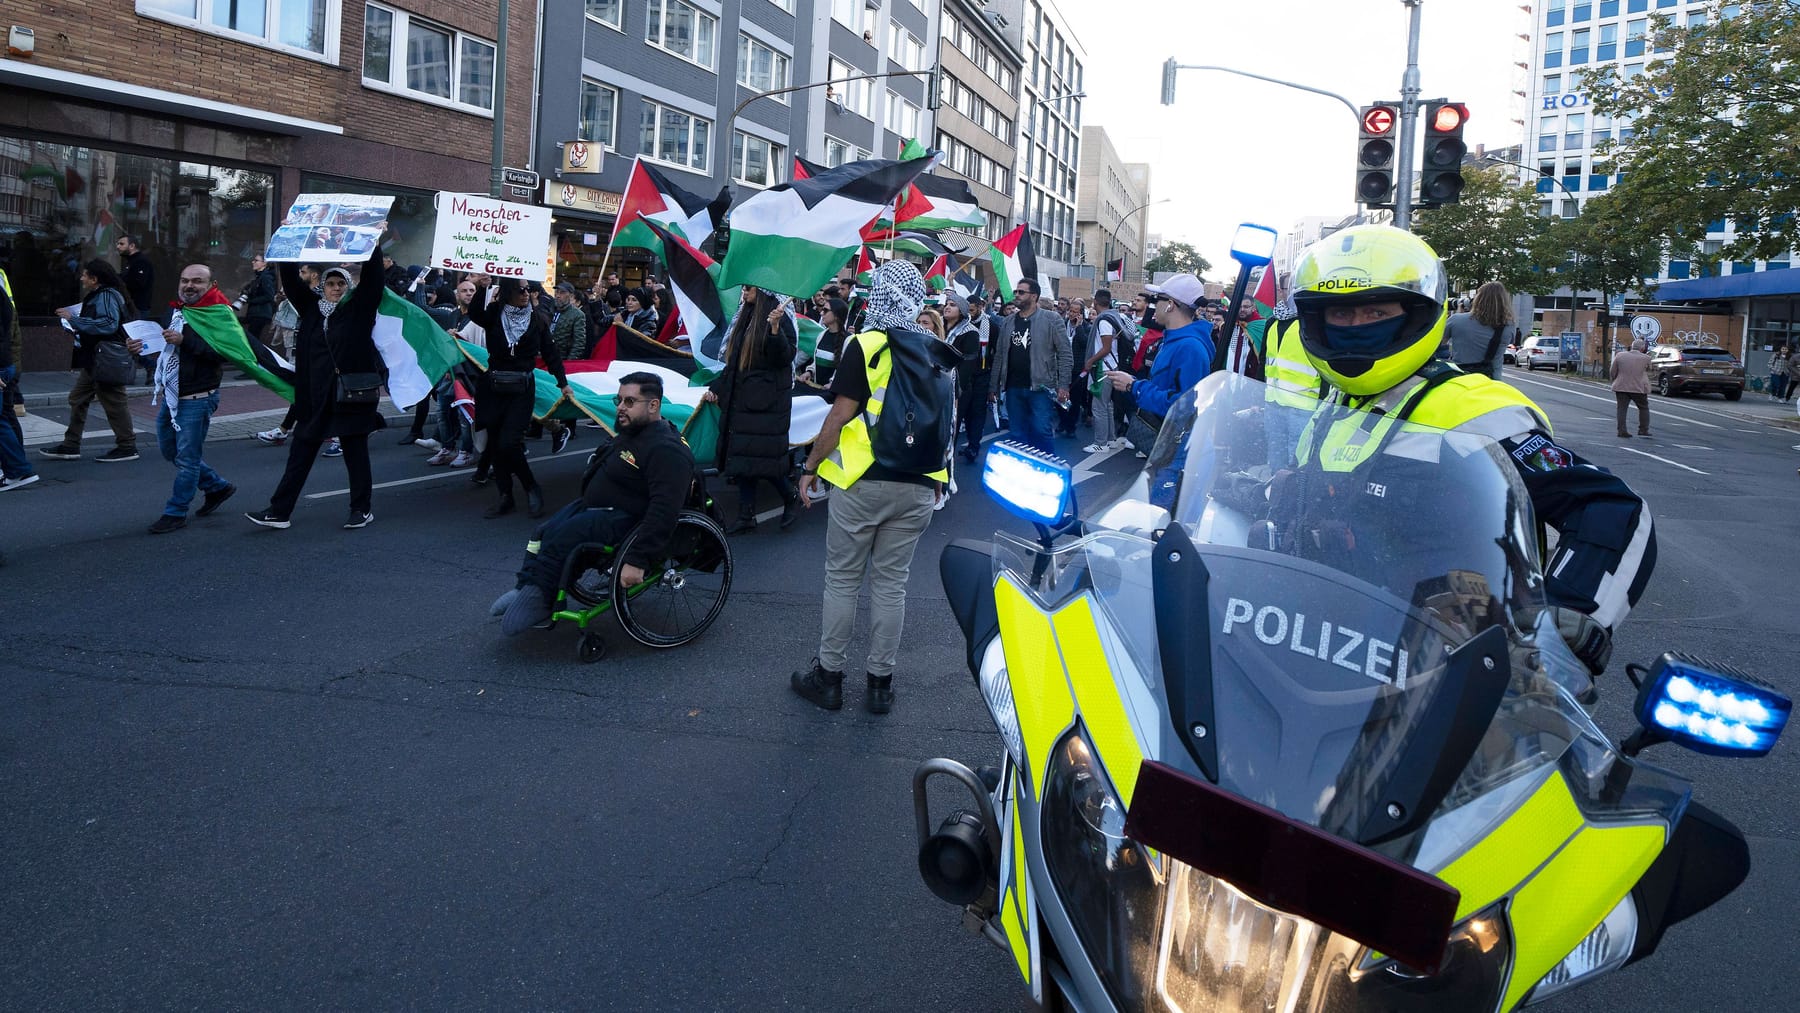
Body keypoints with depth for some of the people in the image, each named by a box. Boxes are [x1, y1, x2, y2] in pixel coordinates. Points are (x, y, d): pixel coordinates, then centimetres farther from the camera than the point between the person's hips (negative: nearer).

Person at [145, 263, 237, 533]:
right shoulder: (175, 313, 14)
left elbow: (224, 351, -29)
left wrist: (184, 340, -31)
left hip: (198, 397, -9)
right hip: (171, 396, 9)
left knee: (186, 456, -3)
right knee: (169, 450, 17)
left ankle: (176, 513, 7)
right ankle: (218, 487, 32)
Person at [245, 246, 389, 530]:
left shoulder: (358, 310, 1)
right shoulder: (311, 309, 11)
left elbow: (372, 276, -7)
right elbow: (290, 280, 11)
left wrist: (373, 242, -12)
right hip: (314, 398, 4)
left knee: (355, 453, 5)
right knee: (300, 454, 7)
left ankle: (362, 509, 19)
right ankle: (279, 511, 12)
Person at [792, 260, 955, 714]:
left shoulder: (867, 346, -9)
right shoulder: (939, 356, 7)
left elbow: (841, 415, -12)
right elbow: (948, 424, 11)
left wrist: (811, 467, -3)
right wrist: (935, 478, 22)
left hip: (863, 483, -4)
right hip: (918, 489, 4)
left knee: (842, 579, 8)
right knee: (891, 583, 11)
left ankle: (828, 676, 16)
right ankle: (880, 682, 17)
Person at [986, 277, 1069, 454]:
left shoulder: (1052, 320, -3)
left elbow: (1065, 354, -6)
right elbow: (999, 356, 14)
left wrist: (1063, 385, -13)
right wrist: (994, 387, 11)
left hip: (1041, 387, -5)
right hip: (1013, 388, 5)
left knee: (1042, 432, -8)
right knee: (1018, 435, 9)